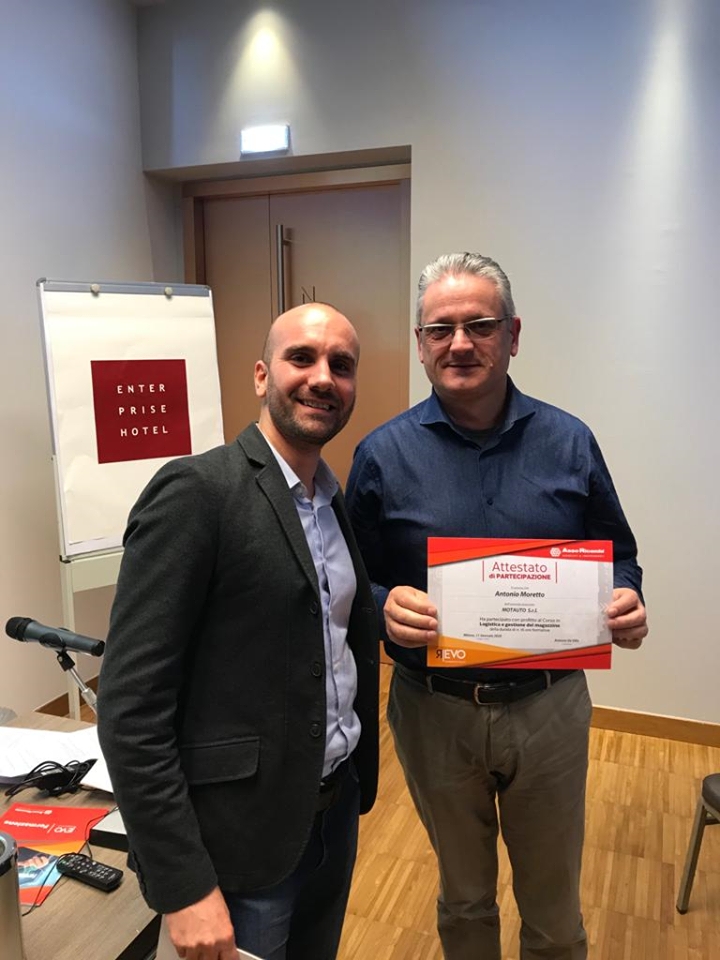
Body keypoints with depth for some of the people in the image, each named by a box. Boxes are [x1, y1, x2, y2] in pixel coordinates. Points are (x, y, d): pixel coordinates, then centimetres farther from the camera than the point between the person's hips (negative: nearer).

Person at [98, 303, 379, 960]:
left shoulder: (339, 503, 5)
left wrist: (359, 780, 7)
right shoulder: (197, 490, -19)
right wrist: (183, 886, -19)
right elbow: (131, 706, -20)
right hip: (244, 833, -7)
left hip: (337, 808, 7)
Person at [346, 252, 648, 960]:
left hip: (549, 707, 1)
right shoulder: (384, 455, -8)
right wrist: (386, 607, -25)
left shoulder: (569, 443, -4)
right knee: (464, 901, 25)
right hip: (435, 710, 0)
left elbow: (615, 551, 6)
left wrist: (626, 601, -15)